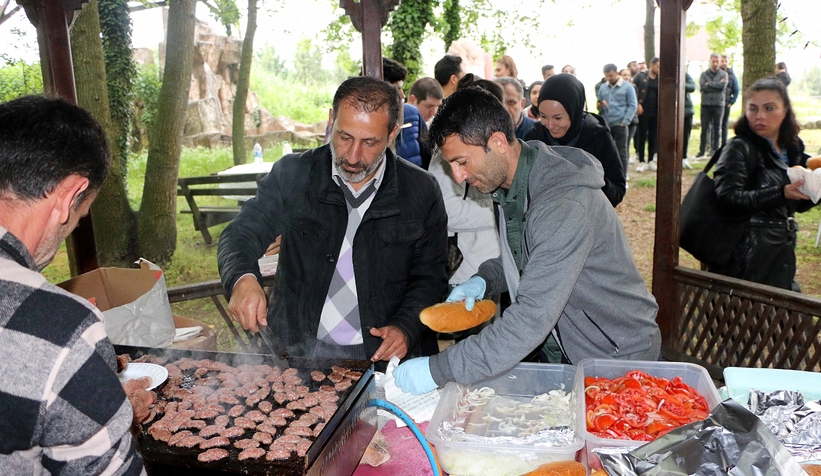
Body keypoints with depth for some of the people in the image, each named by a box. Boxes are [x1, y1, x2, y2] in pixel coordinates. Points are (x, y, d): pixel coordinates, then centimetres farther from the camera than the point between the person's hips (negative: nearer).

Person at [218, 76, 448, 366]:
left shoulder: (422, 191, 1)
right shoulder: (292, 174, 1)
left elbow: (431, 277, 8)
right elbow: (241, 235, 2)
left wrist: (405, 328, -9)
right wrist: (242, 278, -20)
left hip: (381, 354, 0)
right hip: (296, 349, 1)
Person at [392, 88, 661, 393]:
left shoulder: (565, 203, -31)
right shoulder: (504, 182, -2)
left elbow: (534, 317, -36)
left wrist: (439, 369, -35)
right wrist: (485, 279, -6)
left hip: (619, 358, -6)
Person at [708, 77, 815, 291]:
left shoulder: (793, 149, 10)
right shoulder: (739, 148, -10)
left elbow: (798, 206, 18)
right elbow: (728, 198, -24)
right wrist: (782, 193, -27)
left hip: (782, 252, 7)